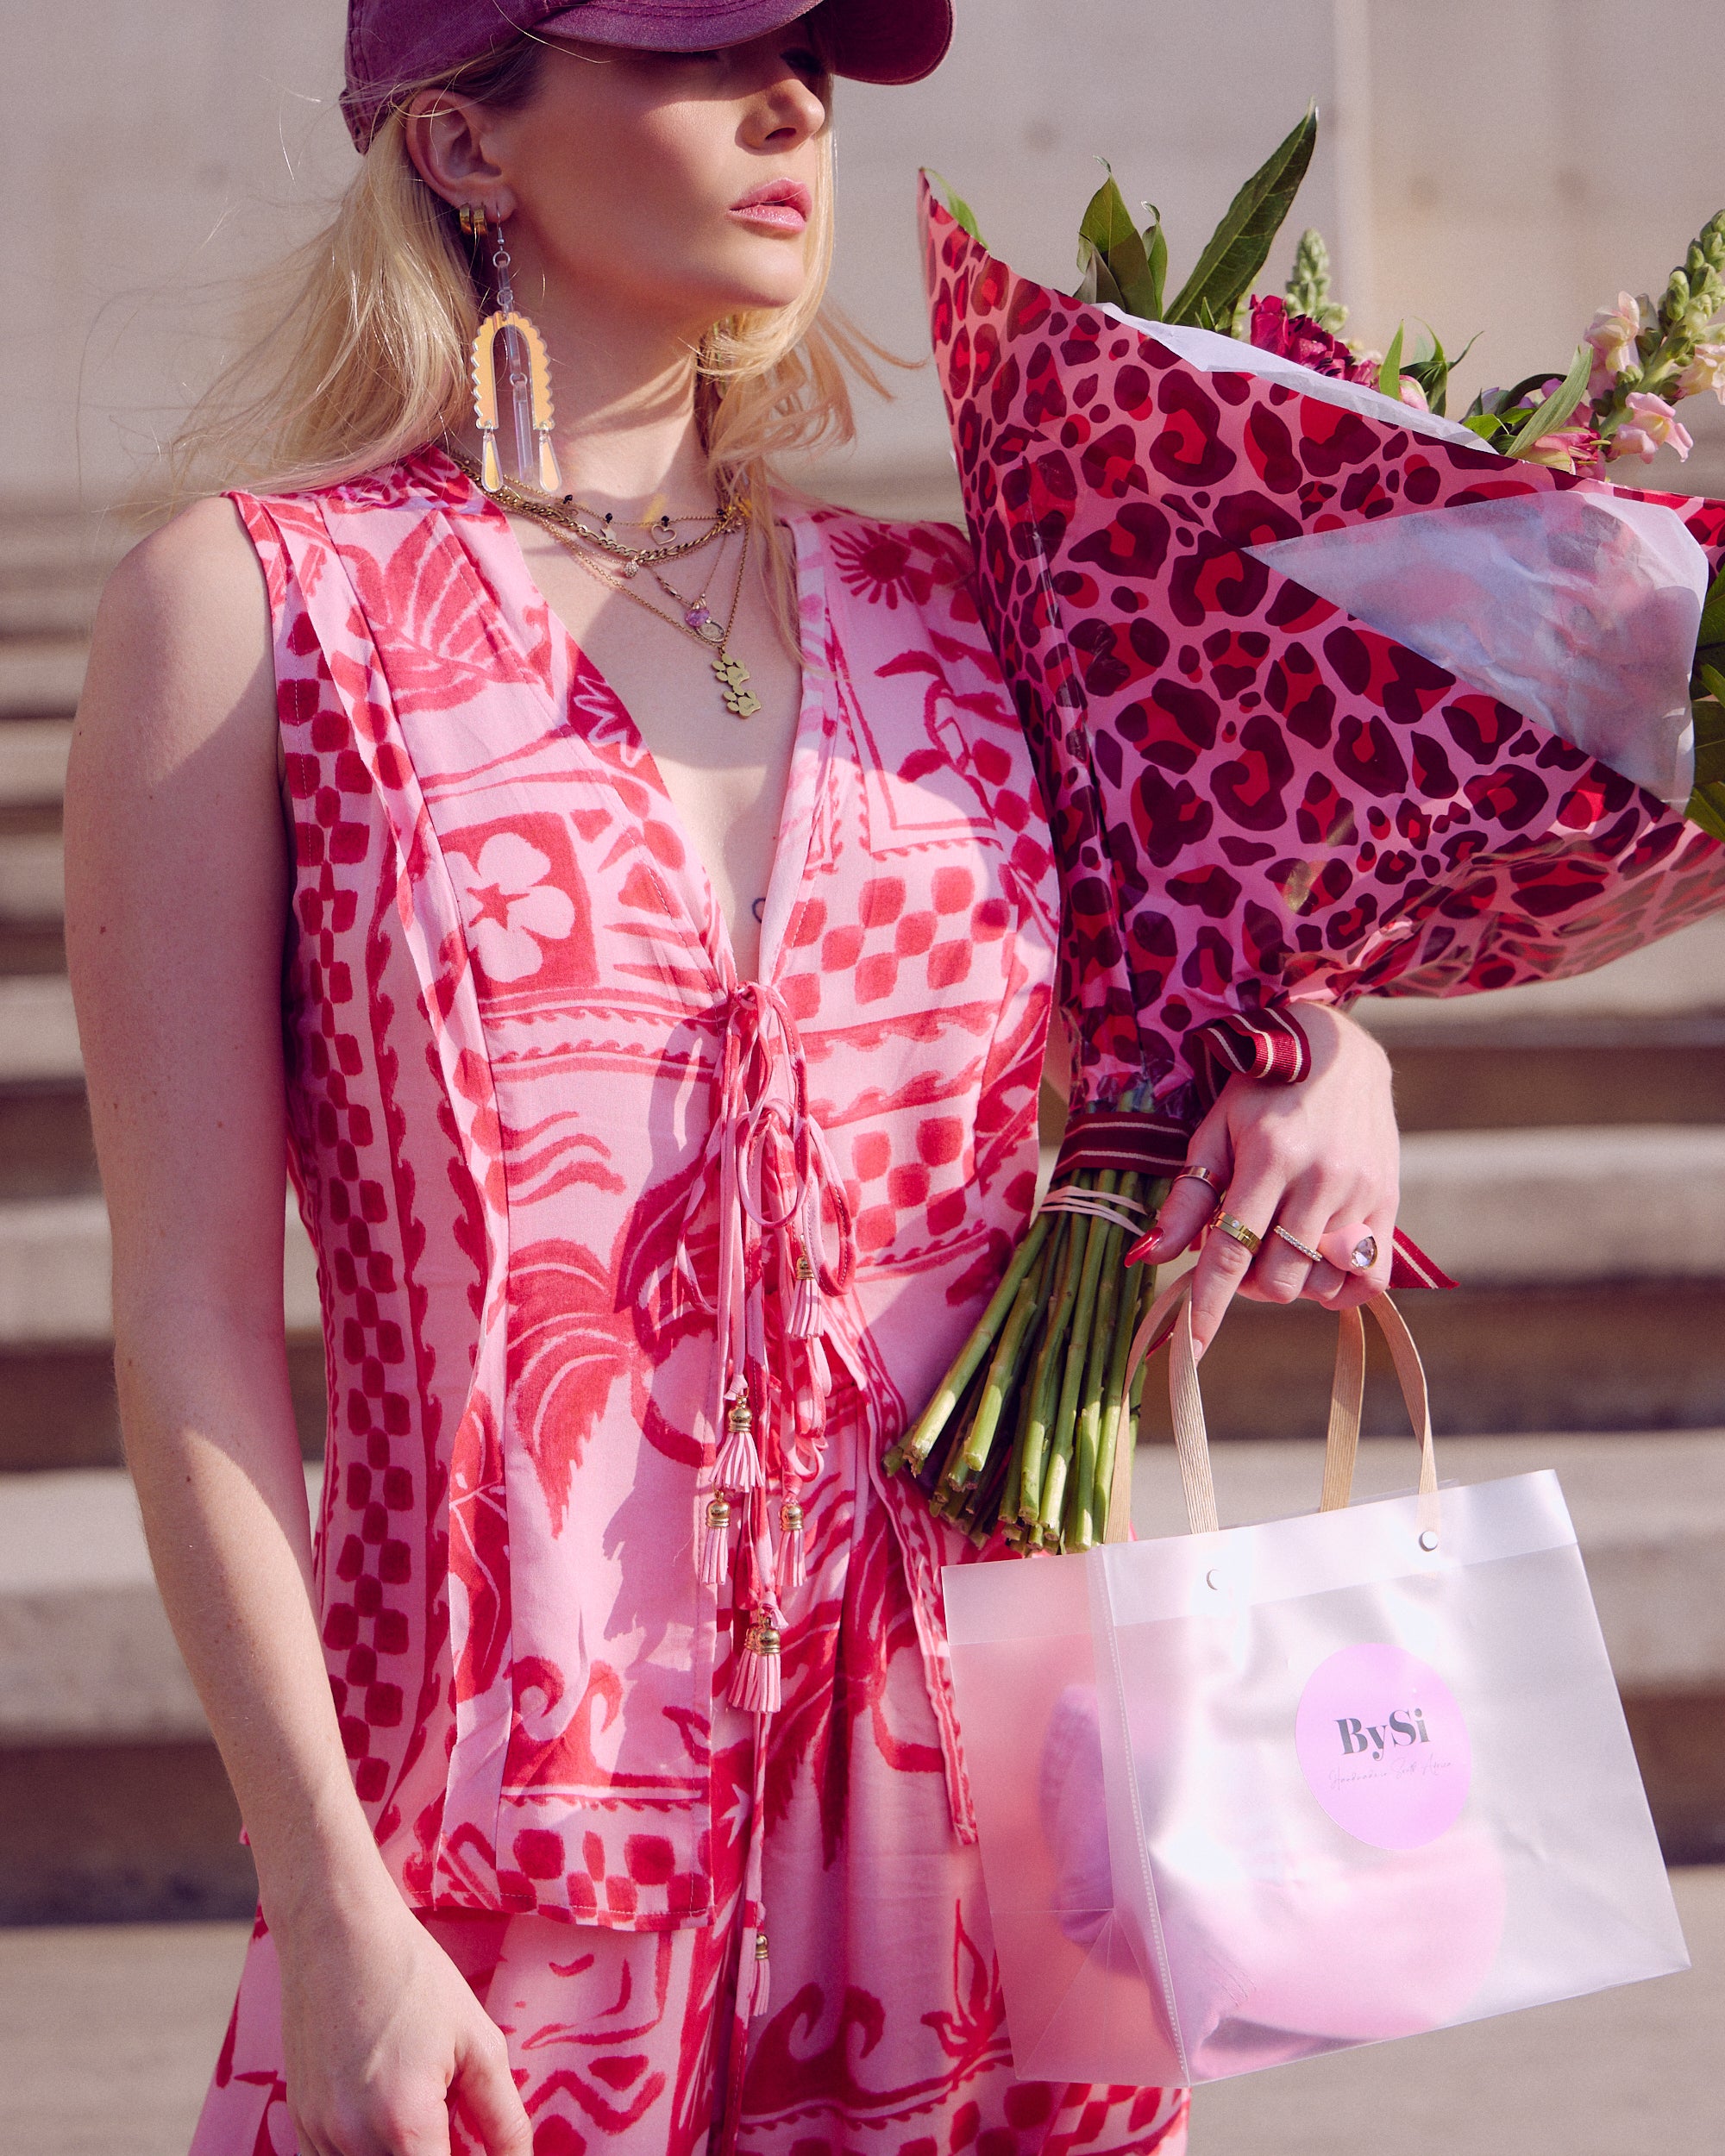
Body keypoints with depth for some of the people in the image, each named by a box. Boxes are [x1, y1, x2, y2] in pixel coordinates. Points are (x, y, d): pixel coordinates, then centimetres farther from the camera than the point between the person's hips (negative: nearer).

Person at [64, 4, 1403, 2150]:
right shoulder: (248, 605, -3)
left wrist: (1323, 1062, -2)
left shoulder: (944, 610, 8)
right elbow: (192, 1318, -7)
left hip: (969, 1806, 4)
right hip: (510, 1859, -3)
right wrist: (334, 1911, -13)